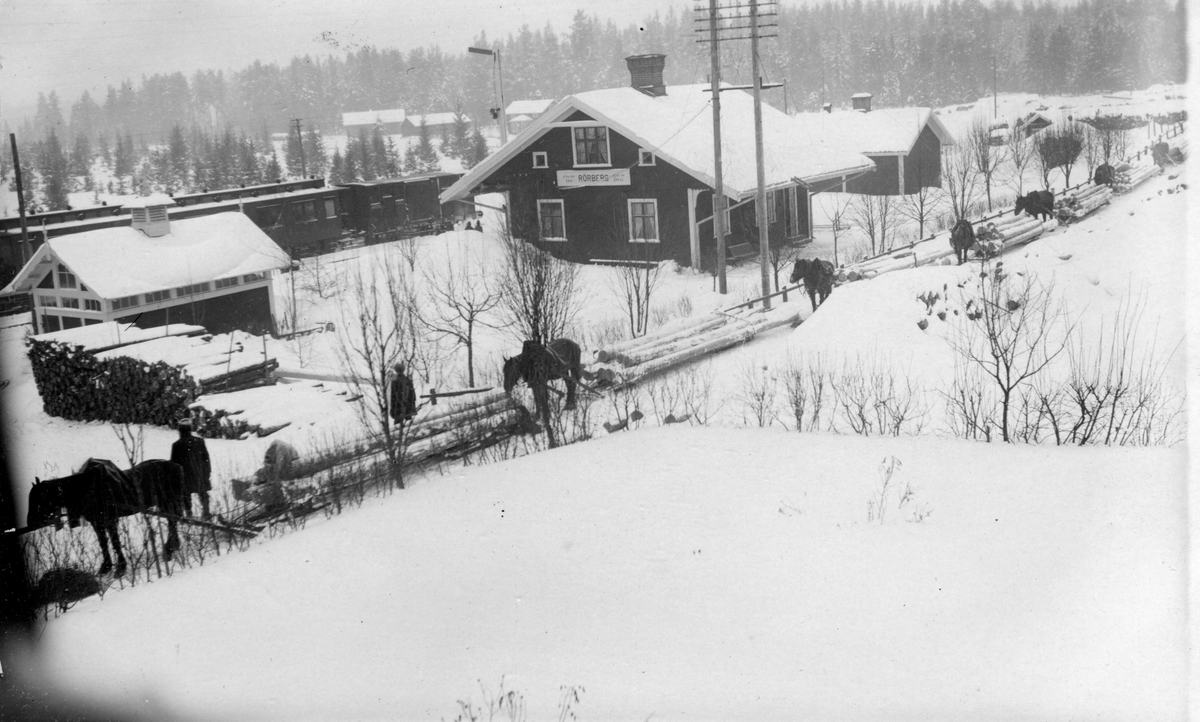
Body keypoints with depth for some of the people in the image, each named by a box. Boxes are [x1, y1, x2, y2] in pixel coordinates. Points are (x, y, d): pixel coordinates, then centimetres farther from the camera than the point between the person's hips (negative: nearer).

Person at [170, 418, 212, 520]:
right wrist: (208, 472, 10)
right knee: (203, 494, 14)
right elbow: (206, 458, 0)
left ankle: (189, 514, 11)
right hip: (200, 474, 2)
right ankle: (205, 512, 14)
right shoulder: (199, 441, -6)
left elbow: (173, 463, -5)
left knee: (186, 496, 10)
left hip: (185, 476, -2)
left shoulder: (176, 445, -11)